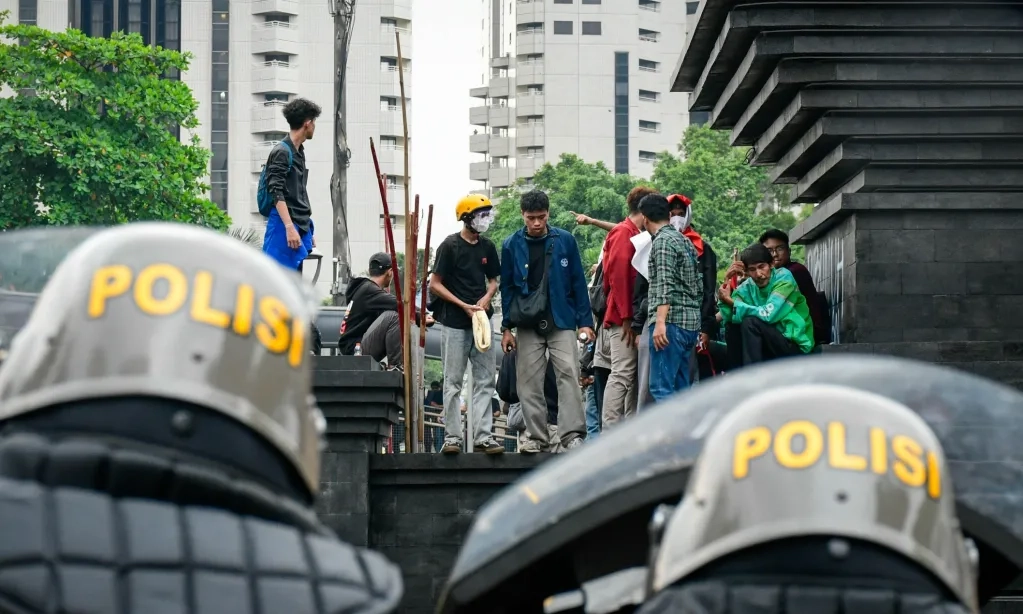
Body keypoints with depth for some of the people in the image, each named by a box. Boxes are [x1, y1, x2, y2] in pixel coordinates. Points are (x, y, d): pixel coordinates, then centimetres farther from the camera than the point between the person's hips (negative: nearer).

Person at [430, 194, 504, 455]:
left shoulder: (487, 247, 11)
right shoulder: (450, 246, -5)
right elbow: (435, 284, -6)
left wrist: (486, 299, -1)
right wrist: (464, 306, -11)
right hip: (455, 323, -5)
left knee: (485, 381, 2)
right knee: (453, 382, -1)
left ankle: (483, 436, 3)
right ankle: (452, 437, 2)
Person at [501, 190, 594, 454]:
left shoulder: (565, 241, 2)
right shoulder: (511, 246, 4)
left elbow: (578, 282, 5)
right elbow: (507, 287, 9)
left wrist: (585, 321, 1)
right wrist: (507, 327, 5)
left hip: (562, 322, -1)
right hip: (527, 325, 1)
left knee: (568, 374, -14)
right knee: (529, 382, 1)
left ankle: (572, 434, -15)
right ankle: (537, 437, 8)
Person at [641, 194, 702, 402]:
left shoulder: (663, 241, -7)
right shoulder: (685, 241, 20)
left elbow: (665, 285, -19)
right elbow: (698, 286, 21)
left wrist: (660, 321, -25)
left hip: (671, 322, -9)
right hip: (691, 322, 9)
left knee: (661, 387, -12)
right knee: (680, 388, 11)